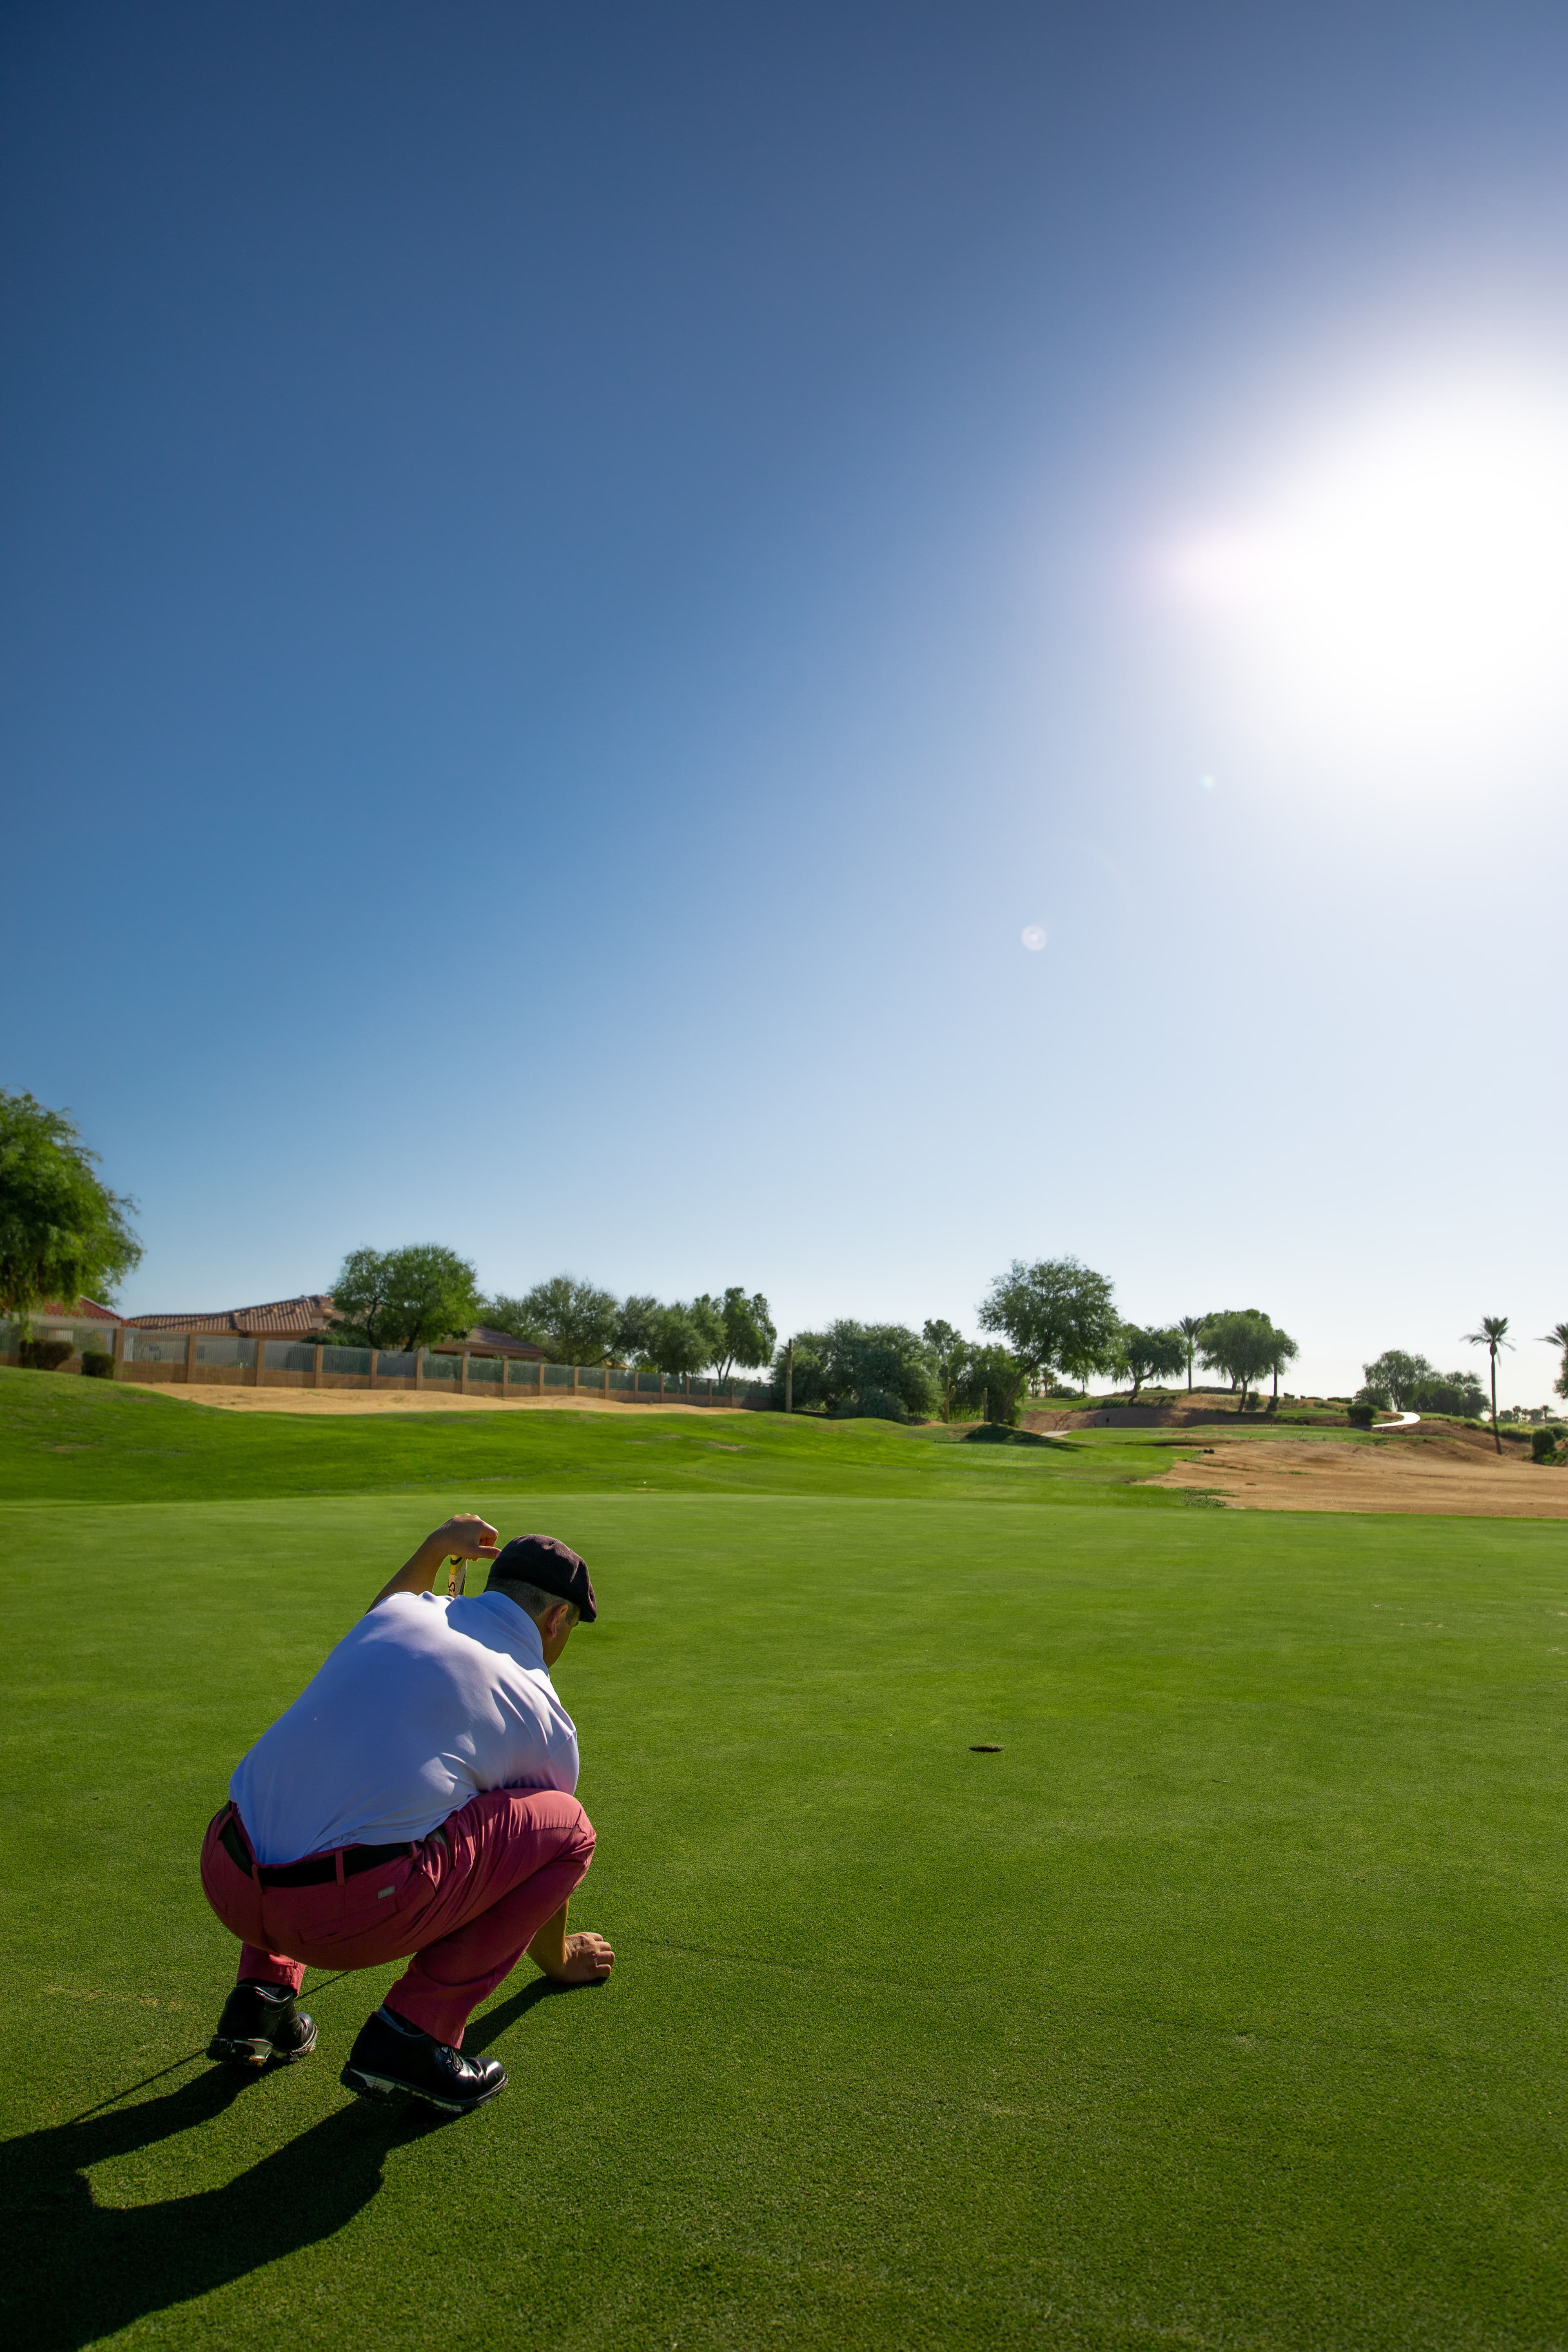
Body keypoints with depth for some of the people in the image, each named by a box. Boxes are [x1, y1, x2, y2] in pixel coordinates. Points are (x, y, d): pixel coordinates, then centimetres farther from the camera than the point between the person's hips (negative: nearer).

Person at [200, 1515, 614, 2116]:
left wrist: (436, 1547, 57)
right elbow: (542, 1844, 26)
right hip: (354, 1917, -6)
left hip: (227, 1884, 6)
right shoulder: (544, 1717, 9)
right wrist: (559, 1962, 44)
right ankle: (413, 2030, 3)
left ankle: (262, 1993, 22)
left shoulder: (403, 1611, 17)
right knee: (569, 1828, 9)